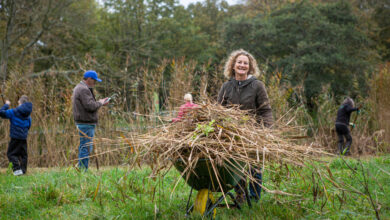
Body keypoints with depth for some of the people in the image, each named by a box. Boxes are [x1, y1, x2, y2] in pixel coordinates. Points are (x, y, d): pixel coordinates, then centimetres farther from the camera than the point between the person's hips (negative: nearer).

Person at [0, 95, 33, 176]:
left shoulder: (14, 112, -12)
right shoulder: (28, 115, 7)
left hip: (15, 137, -6)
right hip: (24, 137, 6)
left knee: (11, 153, 2)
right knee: (23, 154, 13)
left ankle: (17, 169, -11)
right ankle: (23, 170, 14)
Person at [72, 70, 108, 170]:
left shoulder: (79, 87, 19)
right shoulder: (83, 89, -16)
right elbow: (90, 106, -23)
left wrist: (100, 102, 13)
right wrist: (100, 103, -6)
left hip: (83, 122, 11)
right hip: (86, 124, -11)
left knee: (83, 147, 15)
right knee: (86, 147, -8)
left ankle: (81, 169, 19)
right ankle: (83, 170, -7)